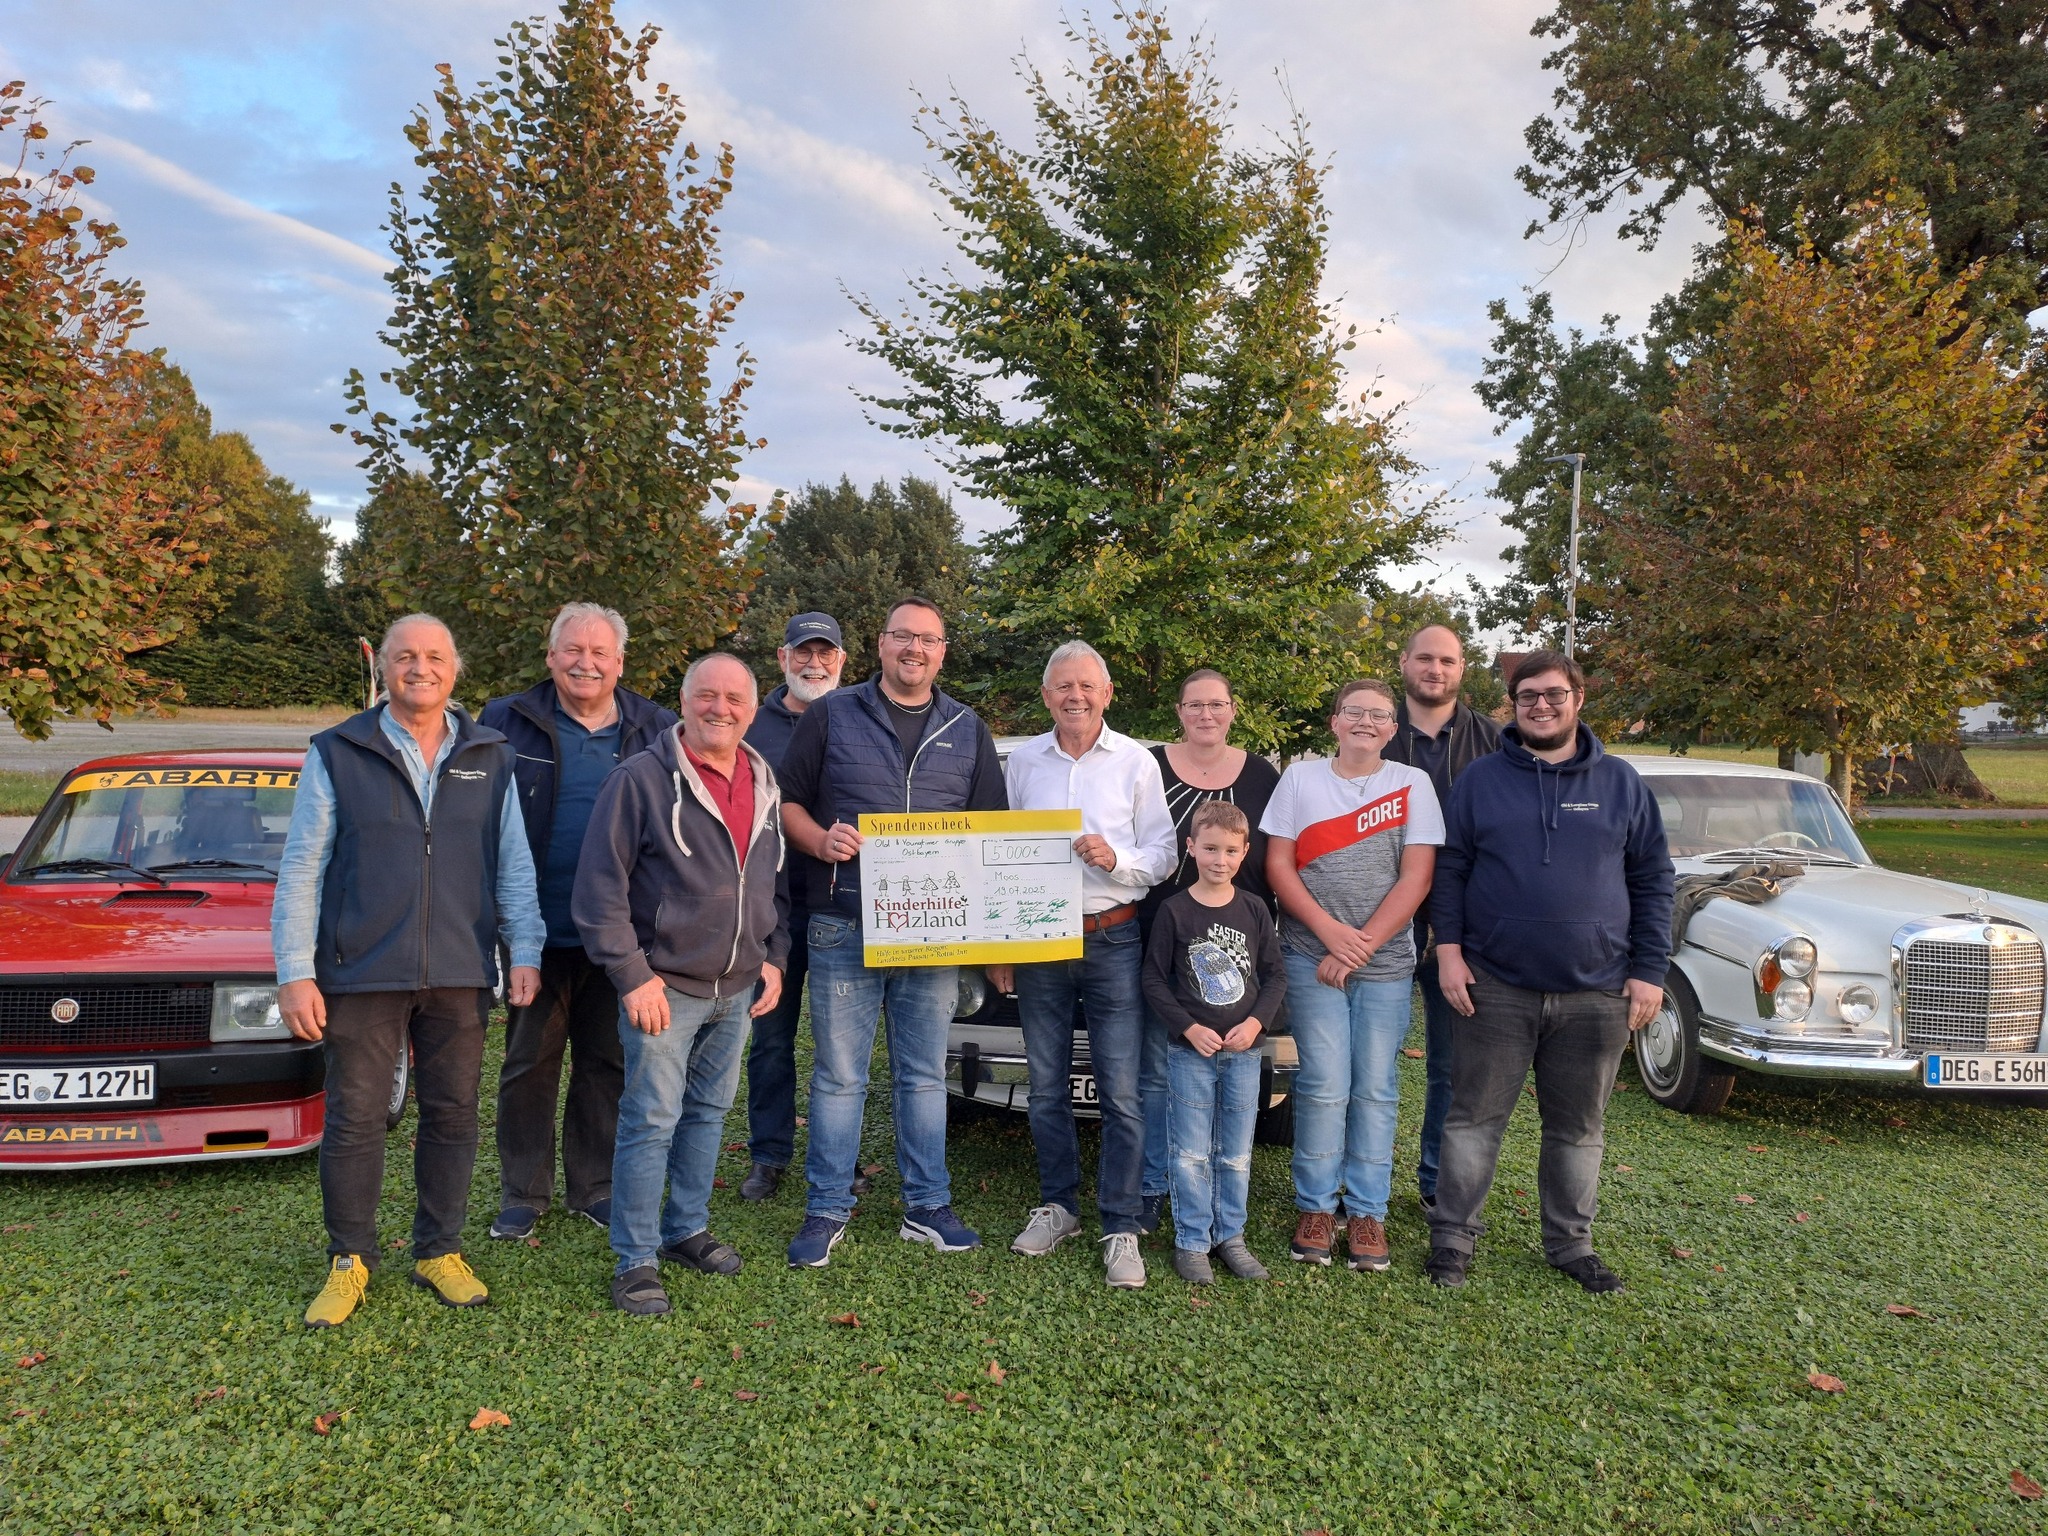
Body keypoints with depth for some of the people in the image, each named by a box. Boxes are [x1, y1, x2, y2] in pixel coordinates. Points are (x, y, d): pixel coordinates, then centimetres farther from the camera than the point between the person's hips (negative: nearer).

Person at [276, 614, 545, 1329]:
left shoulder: (490, 759, 7)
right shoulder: (337, 754, 0)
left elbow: (514, 865, 8)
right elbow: (300, 868, -1)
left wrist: (525, 951, -1)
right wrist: (295, 972, -6)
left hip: (459, 975, 2)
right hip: (361, 974, -2)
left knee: (453, 1115, 10)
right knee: (355, 1119, 6)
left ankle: (439, 1251, 26)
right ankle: (349, 1261, 23)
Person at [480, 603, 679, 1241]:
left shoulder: (659, 730, 2)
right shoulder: (507, 723, -1)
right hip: (538, 931, -1)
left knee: (607, 1063, 13)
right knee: (529, 1063, 11)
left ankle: (595, 1186, 28)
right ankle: (523, 1192, 26)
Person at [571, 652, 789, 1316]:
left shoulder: (766, 786, 8)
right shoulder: (641, 778, -11)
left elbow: (779, 882, 18)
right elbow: (599, 886, -12)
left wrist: (774, 958, 8)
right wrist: (633, 975, -15)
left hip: (738, 989, 6)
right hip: (664, 987, -6)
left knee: (708, 1113, 16)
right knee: (651, 1122, -2)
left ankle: (686, 1229, 31)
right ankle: (635, 1262, 9)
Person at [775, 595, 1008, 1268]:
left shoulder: (968, 731, 12)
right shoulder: (832, 715, 5)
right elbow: (789, 801, 6)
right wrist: (821, 840, -15)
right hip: (845, 926, -2)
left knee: (924, 1075, 11)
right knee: (838, 1075, 4)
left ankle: (926, 1207, 22)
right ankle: (828, 1209, 16)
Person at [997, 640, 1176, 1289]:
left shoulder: (1136, 762, 2)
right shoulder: (1022, 762, 8)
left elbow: (1164, 856, 2)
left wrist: (1116, 858, -18)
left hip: (1113, 940, -2)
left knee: (1120, 1092, -4)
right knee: (1046, 1086, 10)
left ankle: (1121, 1228, 5)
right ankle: (1057, 1205, 26)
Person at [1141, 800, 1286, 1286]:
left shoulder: (1254, 910, 2)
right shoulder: (1174, 910, -5)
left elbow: (1275, 974, 6)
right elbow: (1153, 979, -4)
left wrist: (1256, 1021, -10)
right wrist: (1188, 1027, -13)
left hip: (1243, 1050, 2)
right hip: (1189, 1050, -2)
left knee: (1236, 1153, 11)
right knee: (1192, 1153, 3)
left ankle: (1230, 1236, 24)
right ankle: (1191, 1242, 14)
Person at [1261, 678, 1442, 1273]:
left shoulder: (1413, 784, 4)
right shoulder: (1300, 779, 5)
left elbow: (1416, 877, -2)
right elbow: (1277, 865, 1)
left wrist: (1360, 947, -9)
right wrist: (1331, 931, -11)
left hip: (1386, 962, 1)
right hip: (1311, 957, -1)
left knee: (1375, 1089, 4)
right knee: (1324, 1086, -4)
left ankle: (1367, 1211, 15)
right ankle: (1315, 1206, 11)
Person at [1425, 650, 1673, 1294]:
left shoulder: (1620, 783, 6)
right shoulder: (1482, 779, 3)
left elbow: (1652, 879, 6)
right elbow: (1450, 869, 3)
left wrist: (1648, 969, 0)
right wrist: (1449, 947, -7)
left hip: (1595, 993, 1)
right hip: (1496, 987, -1)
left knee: (1578, 1126, 13)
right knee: (1475, 1117, 5)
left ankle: (1571, 1242, 28)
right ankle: (1452, 1236, 17)